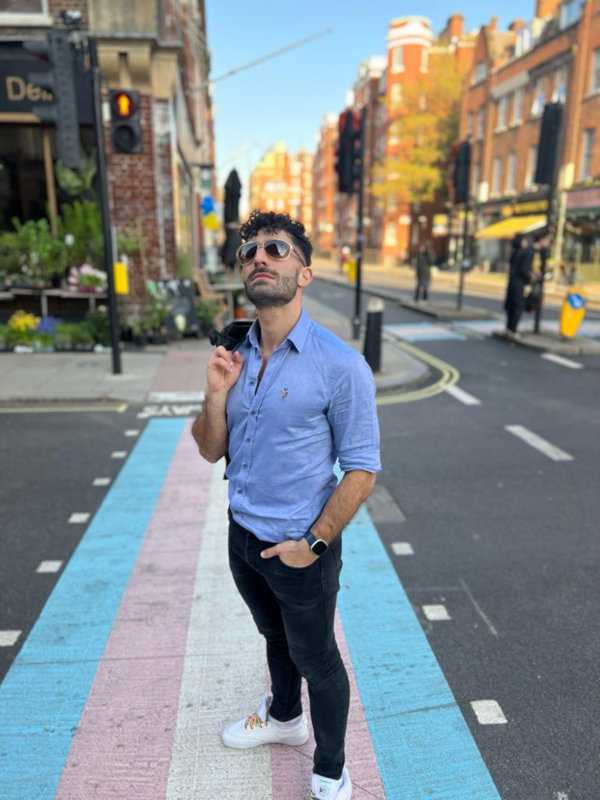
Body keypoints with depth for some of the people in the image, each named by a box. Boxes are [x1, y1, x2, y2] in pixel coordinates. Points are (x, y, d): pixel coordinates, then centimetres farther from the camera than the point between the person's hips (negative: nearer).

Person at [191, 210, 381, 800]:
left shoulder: (339, 365, -20)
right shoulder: (234, 356, -2)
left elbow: (361, 469, -16)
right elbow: (211, 451, 1)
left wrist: (314, 542, -16)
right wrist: (216, 395, -17)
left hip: (300, 549, -5)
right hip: (242, 535, 6)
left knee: (315, 658, 16)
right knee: (276, 637, 29)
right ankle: (284, 717, 57)